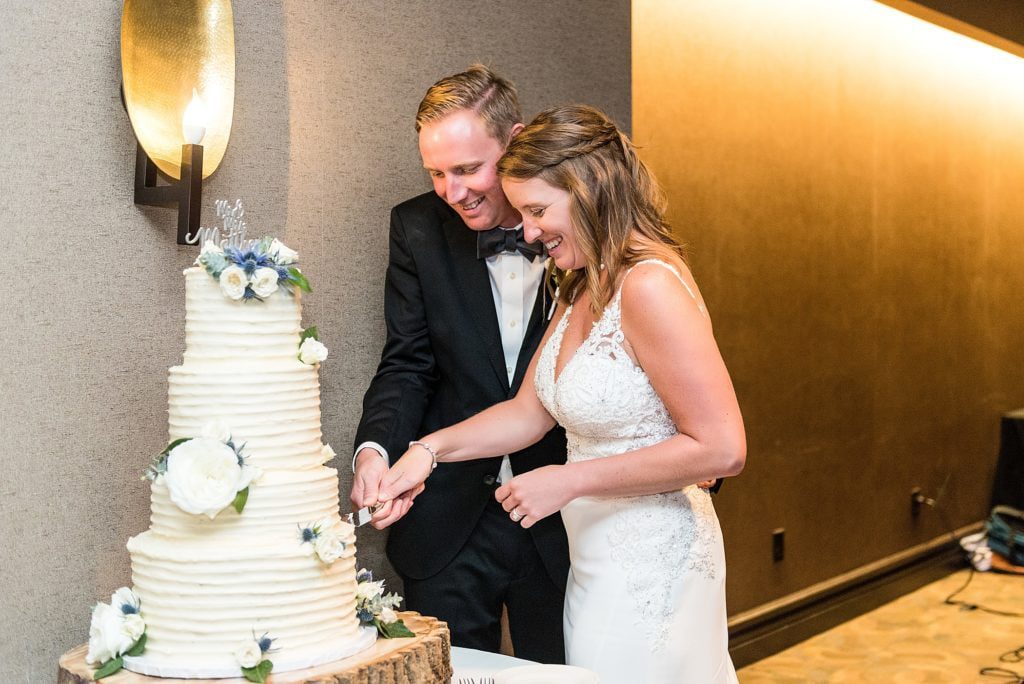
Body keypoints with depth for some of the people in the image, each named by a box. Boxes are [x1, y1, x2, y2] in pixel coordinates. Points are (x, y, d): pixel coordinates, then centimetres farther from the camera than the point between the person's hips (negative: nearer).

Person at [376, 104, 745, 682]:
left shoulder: (650, 285, -22)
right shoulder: (581, 289, 8)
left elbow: (721, 449, -25)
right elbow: (530, 411, 11)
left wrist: (570, 482, -20)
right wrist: (431, 449, -3)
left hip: (651, 566, -8)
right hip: (595, 559, 8)